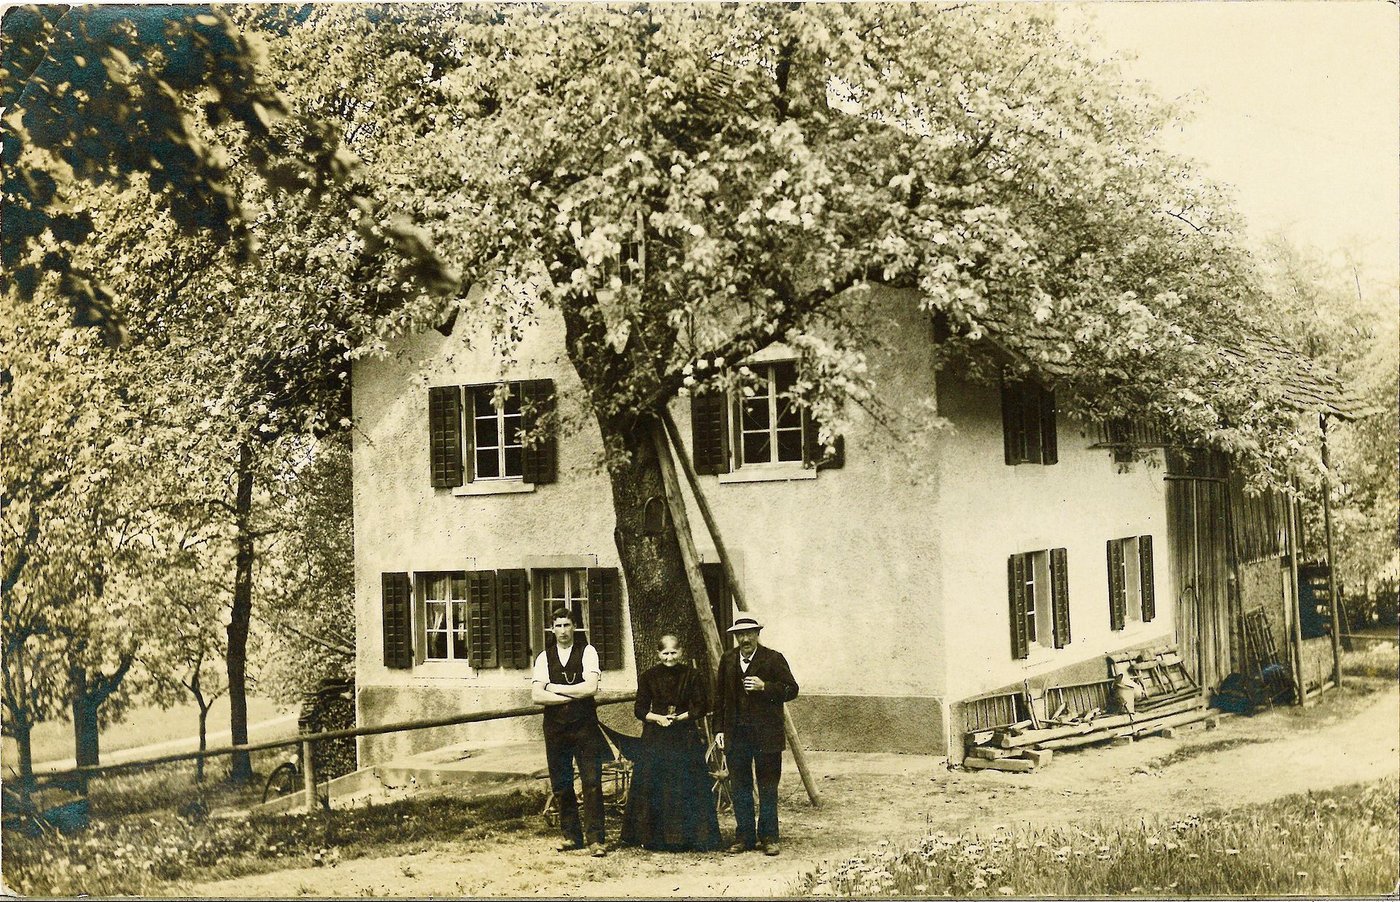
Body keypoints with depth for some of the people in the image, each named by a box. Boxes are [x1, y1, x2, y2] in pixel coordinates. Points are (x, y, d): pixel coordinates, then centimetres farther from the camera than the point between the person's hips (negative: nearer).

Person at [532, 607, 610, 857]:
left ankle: (596, 838, -1)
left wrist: (555, 688, -8)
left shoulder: (587, 652, 0)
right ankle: (570, 836, 19)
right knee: (561, 785, 7)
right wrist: (575, 695, -12)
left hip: (585, 725, -3)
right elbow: (536, 696, -6)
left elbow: (591, 687, -14)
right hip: (555, 727, 3)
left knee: (592, 782, -6)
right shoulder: (544, 658, 6)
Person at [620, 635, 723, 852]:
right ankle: (653, 837, 10)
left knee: (686, 788, -2)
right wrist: (658, 718, -13)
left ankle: (685, 837, 6)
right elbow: (640, 709, 5)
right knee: (651, 787, 0)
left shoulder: (692, 676, -1)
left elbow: (702, 707, 0)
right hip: (655, 738, 1)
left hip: (685, 738, -1)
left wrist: (679, 718, -13)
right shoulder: (648, 677, 3)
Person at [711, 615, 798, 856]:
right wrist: (719, 729, 7)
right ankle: (744, 837, 15)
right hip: (736, 734, 3)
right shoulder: (728, 660, 9)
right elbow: (720, 696, 13)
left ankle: (769, 837, 12)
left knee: (768, 787, 3)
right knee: (739, 788, 7)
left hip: (766, 734, -3)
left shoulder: (773, 659, -3)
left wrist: (764, 687, -18)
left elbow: (791, 690, -4)